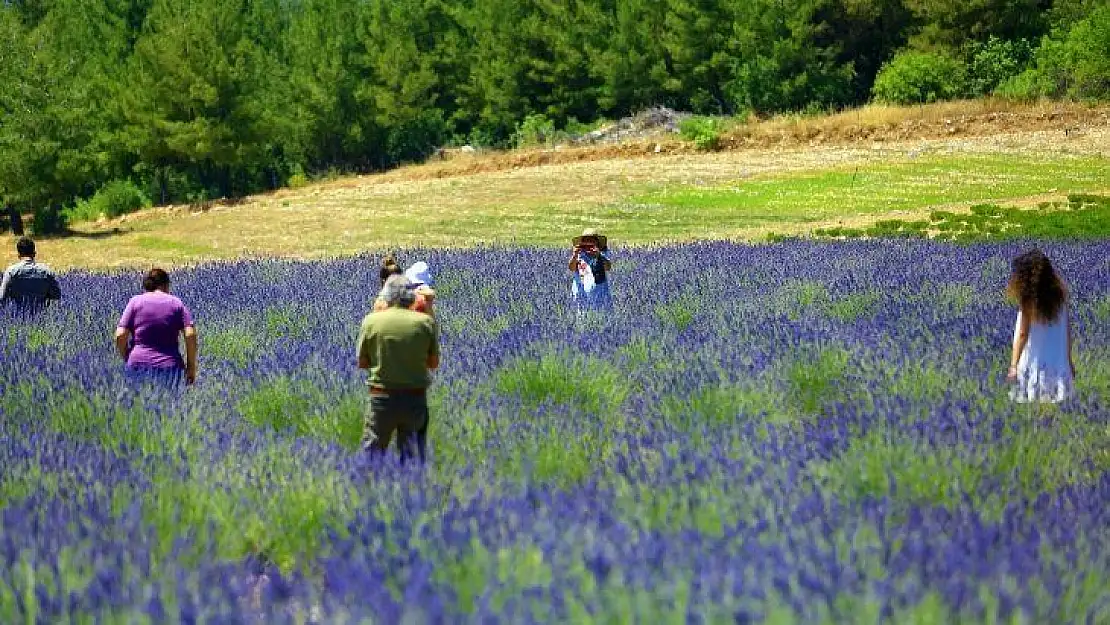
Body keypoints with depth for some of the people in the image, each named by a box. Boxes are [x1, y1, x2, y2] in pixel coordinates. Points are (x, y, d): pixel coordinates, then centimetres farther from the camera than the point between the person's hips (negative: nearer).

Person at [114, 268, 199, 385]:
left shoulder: (135, 302, 9)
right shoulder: (176, 303, 9)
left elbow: (120, 336, 2)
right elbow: (190, 335, 0)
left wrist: (127, 359, 15)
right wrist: (191, 366, 6)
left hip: (139, 364, 0)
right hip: (169, 367, 0)